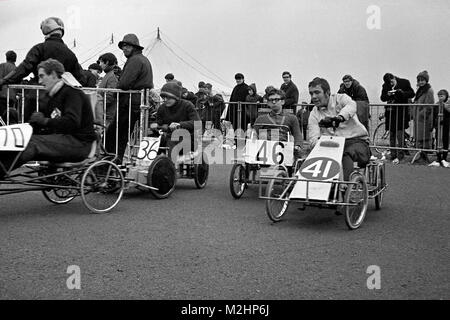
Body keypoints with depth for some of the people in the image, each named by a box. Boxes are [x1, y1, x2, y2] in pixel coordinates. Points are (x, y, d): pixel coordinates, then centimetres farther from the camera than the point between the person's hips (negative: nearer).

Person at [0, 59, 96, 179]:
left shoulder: (72, 92, -6)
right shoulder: (55, 96, 22)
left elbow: (72, 122, -22)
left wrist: (45, 121, -12)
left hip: (79, 143, -8)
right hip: (64, 139, 8)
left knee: (32, 143, -25)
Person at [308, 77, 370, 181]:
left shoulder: (340, 98, 5)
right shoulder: (314, 115, 13)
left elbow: (351, 105, -22)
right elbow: (313, 138, -2)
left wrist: (340, 117, -45)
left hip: (356, 140, -2)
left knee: (347, 154, -36)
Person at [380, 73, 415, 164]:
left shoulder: (404, 82, -3)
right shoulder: (385, 86, 4)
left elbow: (412, 94, -1)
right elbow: (382, 98, 8)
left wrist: (402, 92, -17)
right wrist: (387, 95, -13)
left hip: (401, 111, -4)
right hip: (390, 112, 4)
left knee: (400, 133, -9)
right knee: (392, 134, 8)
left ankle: (399, 155, -7)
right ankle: (393, 155, 16)